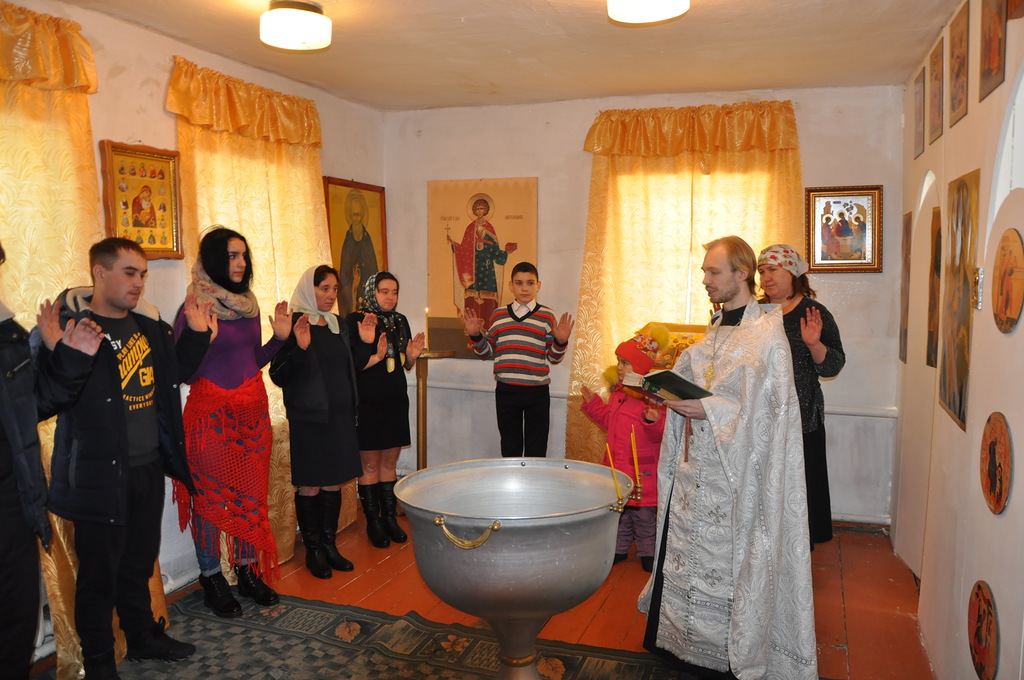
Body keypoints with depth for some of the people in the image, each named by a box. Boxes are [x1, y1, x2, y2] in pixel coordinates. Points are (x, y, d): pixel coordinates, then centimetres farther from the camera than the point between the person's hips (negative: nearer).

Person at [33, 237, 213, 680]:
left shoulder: (149, 328, 8)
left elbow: (175, 372, 21)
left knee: (140, 561, 22)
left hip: (149, 467, 7)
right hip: (100, 475, -7)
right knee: (99, 572, 8)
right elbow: (44, 402, -22)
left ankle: (144, 637, 41)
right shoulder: (67, 328, -15)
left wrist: (196, 332, 8)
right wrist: (66, 357, -40)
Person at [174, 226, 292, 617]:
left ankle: (248, 570, 27)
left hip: (253, 409, 6)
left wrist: (279, 337, 0)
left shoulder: (249, 305, 8)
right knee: (211, 497, 6)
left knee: (252, 493, 12)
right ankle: (210, 578, 22)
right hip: (212, 412, -6)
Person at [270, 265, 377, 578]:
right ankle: (313, 550, 19)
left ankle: (329, 544, 26)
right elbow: (278, 376, -16)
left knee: (334, 484, 13)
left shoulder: (337, 324, 10)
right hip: (309, 418, -6)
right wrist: (300, 347, -30)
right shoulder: (294, 324, -11)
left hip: (340, 416, 7)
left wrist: (364, 343, 2)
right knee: (310, 486, 4)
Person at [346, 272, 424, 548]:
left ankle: (389, 517, 23)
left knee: (390, 462, 13)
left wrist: (412, 356, -4)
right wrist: (376, 357, -25)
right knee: (370, 464, 3)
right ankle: (373, 522, 15)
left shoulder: (400, 321, 10)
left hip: (396, 401, 5)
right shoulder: (355, 320, -8)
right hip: (368, 402, -5)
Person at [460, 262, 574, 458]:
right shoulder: (498, 315, 8)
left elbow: (554, 358, 4)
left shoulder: (547, 316, 2)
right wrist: (475, 335, -4)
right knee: (510, 449, 13)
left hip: (537, 392, -2)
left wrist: (560, 341, -15)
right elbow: (486, 352, 13)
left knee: (536, 450, 5)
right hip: (506, 391, 2)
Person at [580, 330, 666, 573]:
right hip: (618, 466, 8)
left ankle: (648, 552, 21)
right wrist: (593, 403, 16)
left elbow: (660, 434, -21)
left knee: (645, 515, 5)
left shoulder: (651, 395, -18)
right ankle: (619, 548, 33)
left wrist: (654, 421, -41)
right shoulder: (617, 393, 8)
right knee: (619, 512, 19)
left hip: (642, 470, -8)